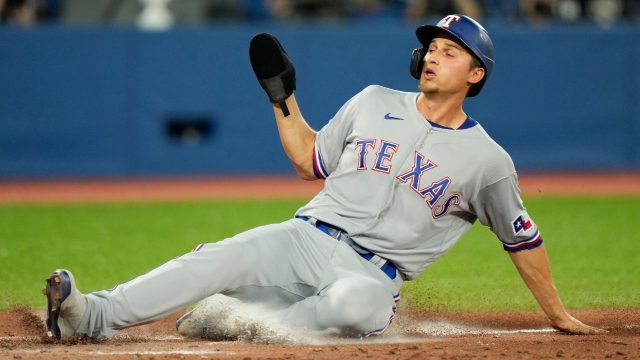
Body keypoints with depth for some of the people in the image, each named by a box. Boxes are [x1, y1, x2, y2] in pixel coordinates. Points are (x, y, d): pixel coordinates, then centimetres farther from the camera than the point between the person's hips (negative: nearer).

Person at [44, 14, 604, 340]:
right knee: (216, 261, -27)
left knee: (361, 303, -42)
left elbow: (523, 239, 15)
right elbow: (310, 161, 25)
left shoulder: (487, 160, 6)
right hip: (305, 239, 3)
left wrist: (558, 316, 18)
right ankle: (93, 316, -38)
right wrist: (283, 98, 15)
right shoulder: (373, 103, 16)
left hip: (371, 274, -3)